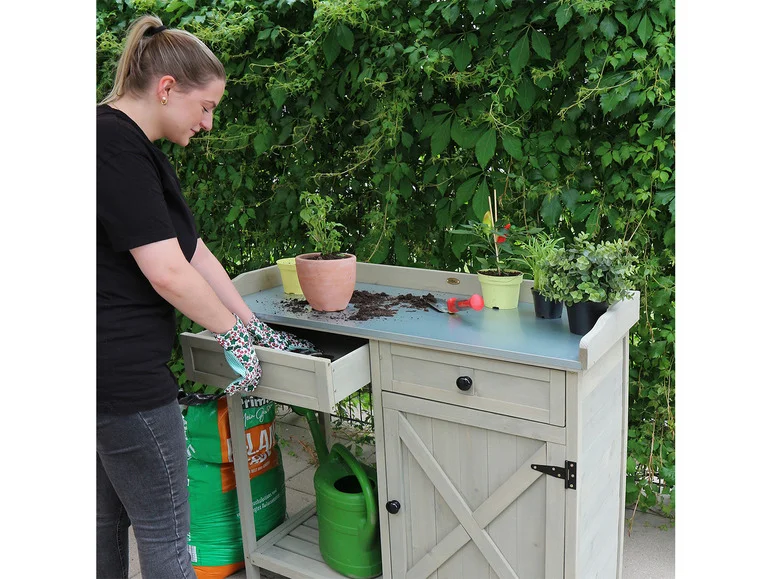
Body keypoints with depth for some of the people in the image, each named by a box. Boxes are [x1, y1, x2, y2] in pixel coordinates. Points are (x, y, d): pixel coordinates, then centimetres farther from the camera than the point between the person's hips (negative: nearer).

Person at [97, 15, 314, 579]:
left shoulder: (142, 151, 14)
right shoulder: (115, 146, -18)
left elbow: (196, 253, 12)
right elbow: (168, 273, -22)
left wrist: (256, 328, 10)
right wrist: (234, 333, -7)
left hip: (113, 369, 10)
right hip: (124, 375, -10)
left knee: (110, 518, 22)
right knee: (166, 533, 5)